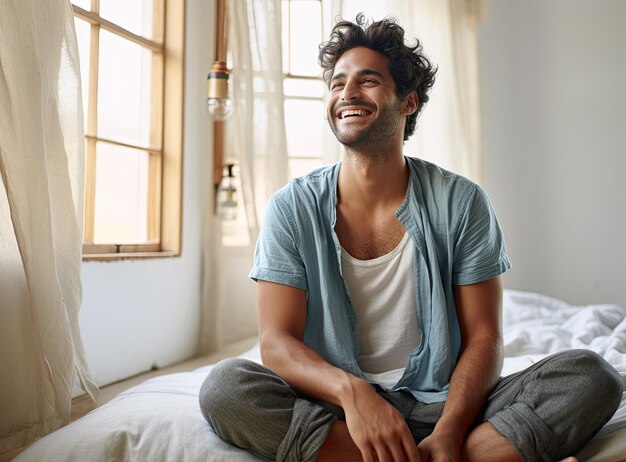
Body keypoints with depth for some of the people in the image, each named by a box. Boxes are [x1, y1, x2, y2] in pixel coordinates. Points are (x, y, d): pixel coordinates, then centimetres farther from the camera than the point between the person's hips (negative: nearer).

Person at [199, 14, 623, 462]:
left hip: (442, 403, 0)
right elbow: (277, 342, -8)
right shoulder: (292, 208, -3)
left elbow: (483, 337, -4)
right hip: (335, 407, 1)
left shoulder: (461, 203, -2)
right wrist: (351, 390, -29)